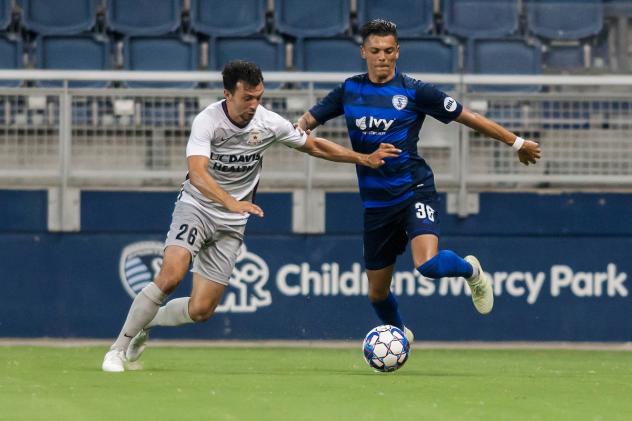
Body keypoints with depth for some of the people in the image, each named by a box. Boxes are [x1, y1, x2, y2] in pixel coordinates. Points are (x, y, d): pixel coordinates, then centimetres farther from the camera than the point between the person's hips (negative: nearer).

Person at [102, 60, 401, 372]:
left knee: (201, 309, -5)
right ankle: (119, 348, -14)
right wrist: (232, 203, -49)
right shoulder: (207, 121, -20)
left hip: (231, 225, 4)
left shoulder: (269, 123, -7)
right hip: (196, 208, -4)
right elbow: (197, 174, -34)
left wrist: (365, 159, 7)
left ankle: (146, 322, 24)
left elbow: (314, 146, 11)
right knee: (170, 276, -28)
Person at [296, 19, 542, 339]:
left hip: (414, 190, -4)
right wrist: (298, 129, -14)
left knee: (428, 264, -29)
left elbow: (468, 117, 1)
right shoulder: (349, 90, 5)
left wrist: (516, 143, 6)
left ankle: (470, 270, 6)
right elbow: (309, 119, 11)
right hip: (374, 202, 4)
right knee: (377, 293, 10)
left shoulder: (414, 91, -5)